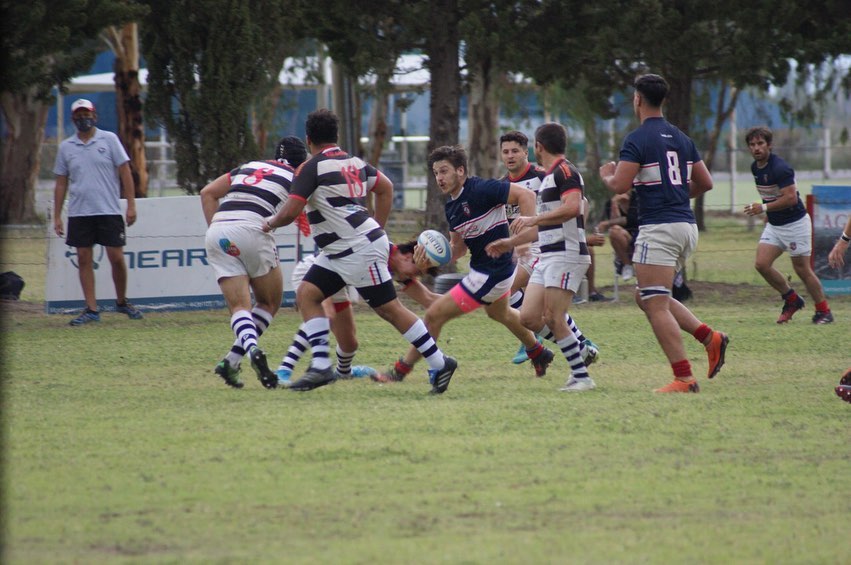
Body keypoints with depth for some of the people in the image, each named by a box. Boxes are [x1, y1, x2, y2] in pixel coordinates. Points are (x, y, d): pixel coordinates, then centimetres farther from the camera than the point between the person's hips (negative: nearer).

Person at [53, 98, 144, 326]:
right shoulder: (66, 147, 9)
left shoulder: (109, 139, 2)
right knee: (84, 260, 1)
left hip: (109, 211, -2)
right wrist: (57, 217, 8)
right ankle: (91, 309, 5)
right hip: (79, 212, 2)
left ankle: (122, 302, 16)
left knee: (117, 258, -3)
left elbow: (125, 172, 1)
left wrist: (131, 205, -7)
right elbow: (61, 183, 13)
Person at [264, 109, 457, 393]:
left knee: (390, 309, -3)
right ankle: (321, 366, -4)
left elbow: (290, 212, -18)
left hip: (360, 250, -10)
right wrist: (377, 229, 25)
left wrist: (270, 223, 3)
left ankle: (440, 364, 3)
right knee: (306, 294, 4)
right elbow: (386, 187, 22)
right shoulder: (354, 162, 12)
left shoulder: (313, 168, -14)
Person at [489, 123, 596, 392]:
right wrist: (511, 242, 34)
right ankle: (582, 350, 11)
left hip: (566, 255, -10)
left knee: (553, 319, -12)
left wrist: (534, 218, -27)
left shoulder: (565, 171, -10)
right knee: (529, 317, 2)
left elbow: (572, 207, -27)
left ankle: (582, 377, -5)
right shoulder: (548, 177, 21)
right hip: (547, 257, 10)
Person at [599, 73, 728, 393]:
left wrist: (606, 175, 7)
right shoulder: (681, 139, 14)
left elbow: (620, 185, -16)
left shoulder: (637, 140, -9)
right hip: (687, 226, 8)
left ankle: (684, 379, -14)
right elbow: (705, 183, 17)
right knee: (646, 297, 20)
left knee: (656, 306, -7)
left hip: (659, 228, -8)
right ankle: (710, 338, 8)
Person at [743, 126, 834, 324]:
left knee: (802, 270, -2)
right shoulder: (755, 167, 6)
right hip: (774, 225, 8)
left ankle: (823, 311, 13)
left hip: (795, 224, -8)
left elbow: (791, 198, -28)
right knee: (761, 264, -6)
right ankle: (791, 299, 11)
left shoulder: (780, 168, -22)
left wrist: (764, 208, -30)